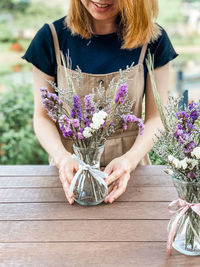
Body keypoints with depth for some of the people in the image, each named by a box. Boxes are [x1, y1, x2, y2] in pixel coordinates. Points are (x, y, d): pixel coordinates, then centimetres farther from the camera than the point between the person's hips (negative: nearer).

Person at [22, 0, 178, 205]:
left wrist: (130, 159, -17)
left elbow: (156, 116, 0)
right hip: (70, 169, 0)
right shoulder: (51, 37, -3)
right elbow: (42, 115, 0)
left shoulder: (153, 40, -3)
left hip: (129, 171, 1)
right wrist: (61, 157, -17)